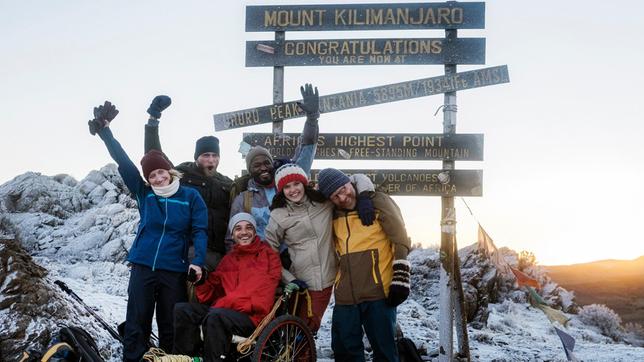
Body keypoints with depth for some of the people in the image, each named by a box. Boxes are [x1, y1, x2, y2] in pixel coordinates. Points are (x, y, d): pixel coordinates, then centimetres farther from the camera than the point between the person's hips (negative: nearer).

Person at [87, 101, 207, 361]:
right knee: (137, 322, -1)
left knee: (170, 326, 6)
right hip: (142, 266, 1)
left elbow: (199, 231, -3)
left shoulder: (191, 197, 0)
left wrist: (198, 260, -18)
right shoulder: (144, 193, 5)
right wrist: (105, 131, -3)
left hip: (174, 270, -1)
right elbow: (123, 162, 1)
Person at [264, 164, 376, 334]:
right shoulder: (278, 216, -3)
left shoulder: (324, 201, 2)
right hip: (300, 284, -2)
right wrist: (289, 279, -7)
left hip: (326, 281, 2)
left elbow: (357, 179, 6)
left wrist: (364, 197, -14)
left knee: (310, 328, 9)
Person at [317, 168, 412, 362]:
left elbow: (400, 241, -4)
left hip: (378, 294, -5)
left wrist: (400, 279, -9)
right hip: (345, 296, 5)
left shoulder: (377, 202, -1)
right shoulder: (334, 215, 14)